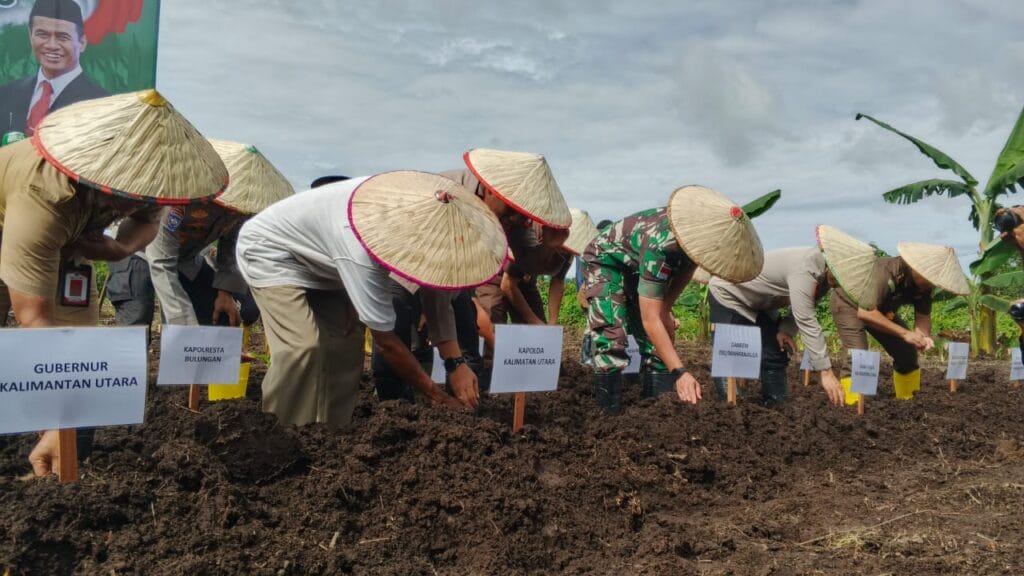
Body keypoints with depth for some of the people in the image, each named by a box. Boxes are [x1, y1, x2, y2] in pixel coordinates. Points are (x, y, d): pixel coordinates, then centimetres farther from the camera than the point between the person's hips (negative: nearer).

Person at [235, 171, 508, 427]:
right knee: (303, 346, -25)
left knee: (346, 339, -1)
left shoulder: (408, 201, -20)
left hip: (314, 259, 8)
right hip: (270, 251, -8)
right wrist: (437, 396, -24)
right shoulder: (361, 254, -40)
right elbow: (385, 340, -32)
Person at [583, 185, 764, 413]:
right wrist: (679, 372, -47)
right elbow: (650, 320, -43)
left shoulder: (700, 232, -23)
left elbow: (686, 267, -1)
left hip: (638, 266, 7)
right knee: (611, 336, -22)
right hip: (608, 261, -7)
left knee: (663, 335, 1)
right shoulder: (659, 246, -43)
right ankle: (610, 414, -16)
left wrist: (665, 309, -6)